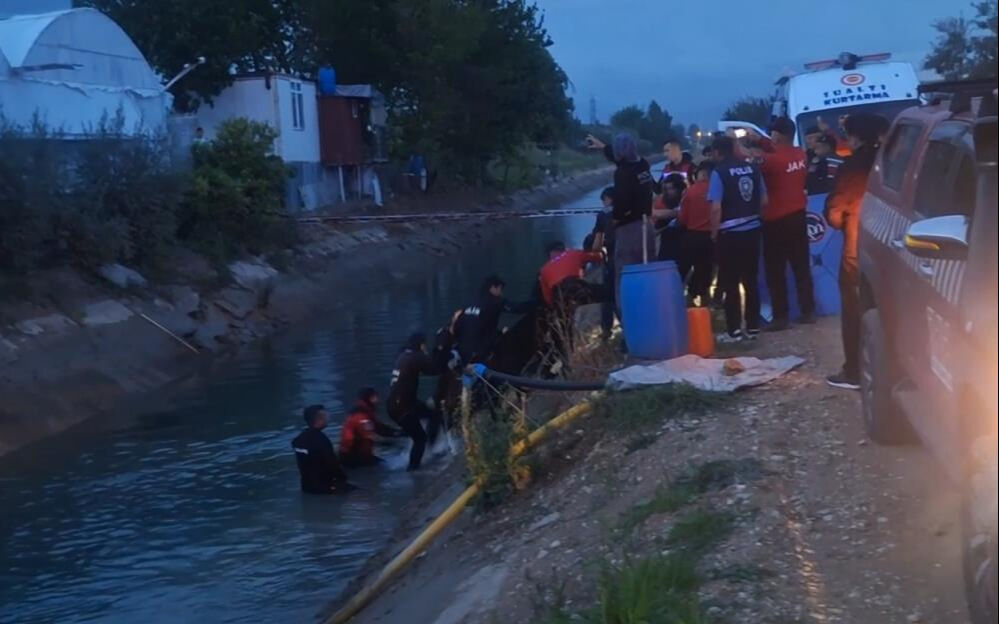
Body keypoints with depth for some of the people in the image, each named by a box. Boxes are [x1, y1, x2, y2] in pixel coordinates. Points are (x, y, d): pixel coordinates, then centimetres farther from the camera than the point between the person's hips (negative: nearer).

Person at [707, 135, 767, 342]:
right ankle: (753, 327, 18)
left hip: (729, 233, -5)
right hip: (752, 230, 5)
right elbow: (764, 200, 8)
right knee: (751, 280, 13)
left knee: (730, 283, 3)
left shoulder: (719, 172, -11)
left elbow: (716, 208, -17)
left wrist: (714, 232, -5)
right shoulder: (752, 168, 4)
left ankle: (734, 331, 4)